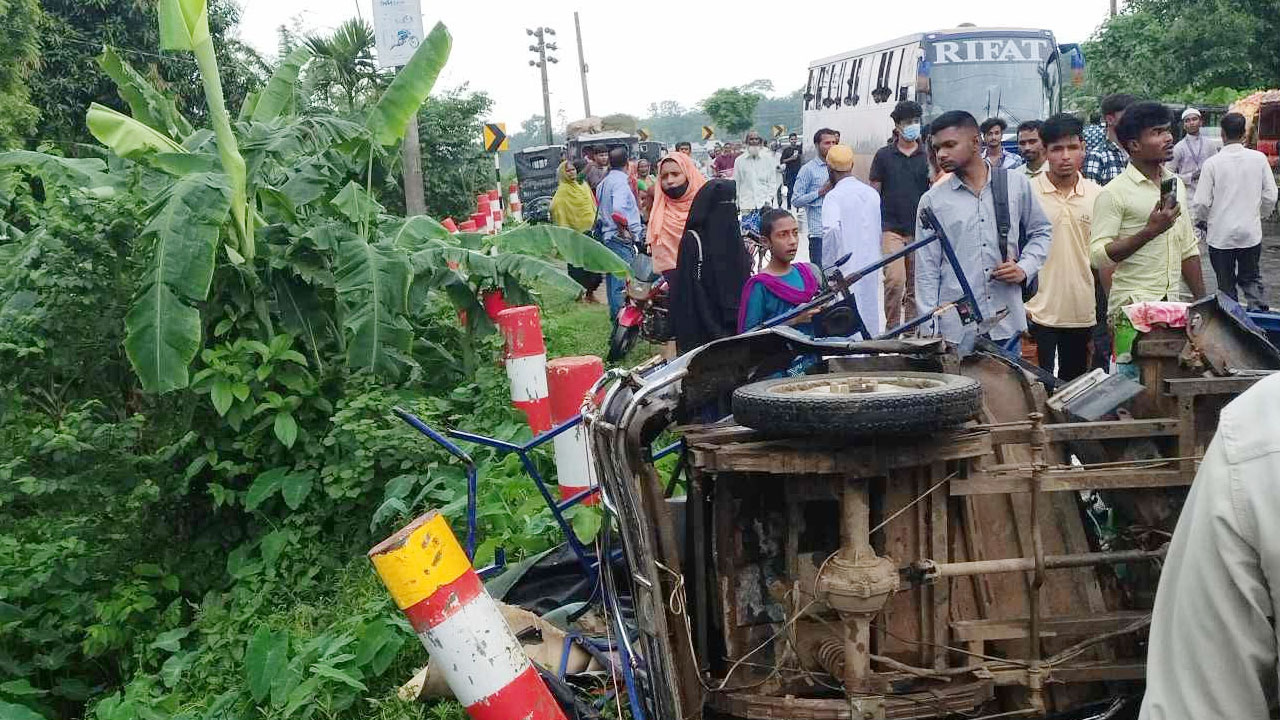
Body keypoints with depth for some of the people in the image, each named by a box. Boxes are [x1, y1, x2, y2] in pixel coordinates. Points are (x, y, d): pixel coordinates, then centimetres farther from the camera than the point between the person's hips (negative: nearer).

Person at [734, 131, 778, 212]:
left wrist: (768, 200, -3)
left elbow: (773, 182, 8)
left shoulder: (768, 158, 6)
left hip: (764, 204, 0)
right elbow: (736, 183, 9)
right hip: (746, 205, 0)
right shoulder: (739, 160, 6)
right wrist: (737, 204, 6)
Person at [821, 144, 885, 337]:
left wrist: (827, 268, -18)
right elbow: (880, 230, 13)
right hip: (873, 268, 6)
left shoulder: (834, 196, -12)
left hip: (846, 270, -6)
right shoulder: (872, 193, 8)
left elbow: (831, 229, -27)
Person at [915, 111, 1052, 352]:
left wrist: (1024, 269, -1)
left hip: (1007, 325, 1)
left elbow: (1041, 232, 19)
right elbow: (926, 270, 2)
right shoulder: (932, 201, 2)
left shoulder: (1017, 185, 6)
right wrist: (929, 333, -3)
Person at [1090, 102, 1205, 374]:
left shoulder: (1177, 185, 14)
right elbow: (1099, 256, -16)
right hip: (1133, 309, -6)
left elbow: (1188, 249, 21)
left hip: (1174, 304, 7)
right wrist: (1150, 231, -20)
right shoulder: (1114, 193, -8)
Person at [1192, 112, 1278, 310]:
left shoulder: (1212, 163, -12)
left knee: (1226, 283, 10)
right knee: (1251, 278, 17)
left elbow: (1201, 202, -9)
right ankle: (1259, 311, -2)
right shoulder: (1259, 158, -5)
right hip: (1251, 232, 2)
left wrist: (1201, 219, 13)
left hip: (1221, 235, -2)